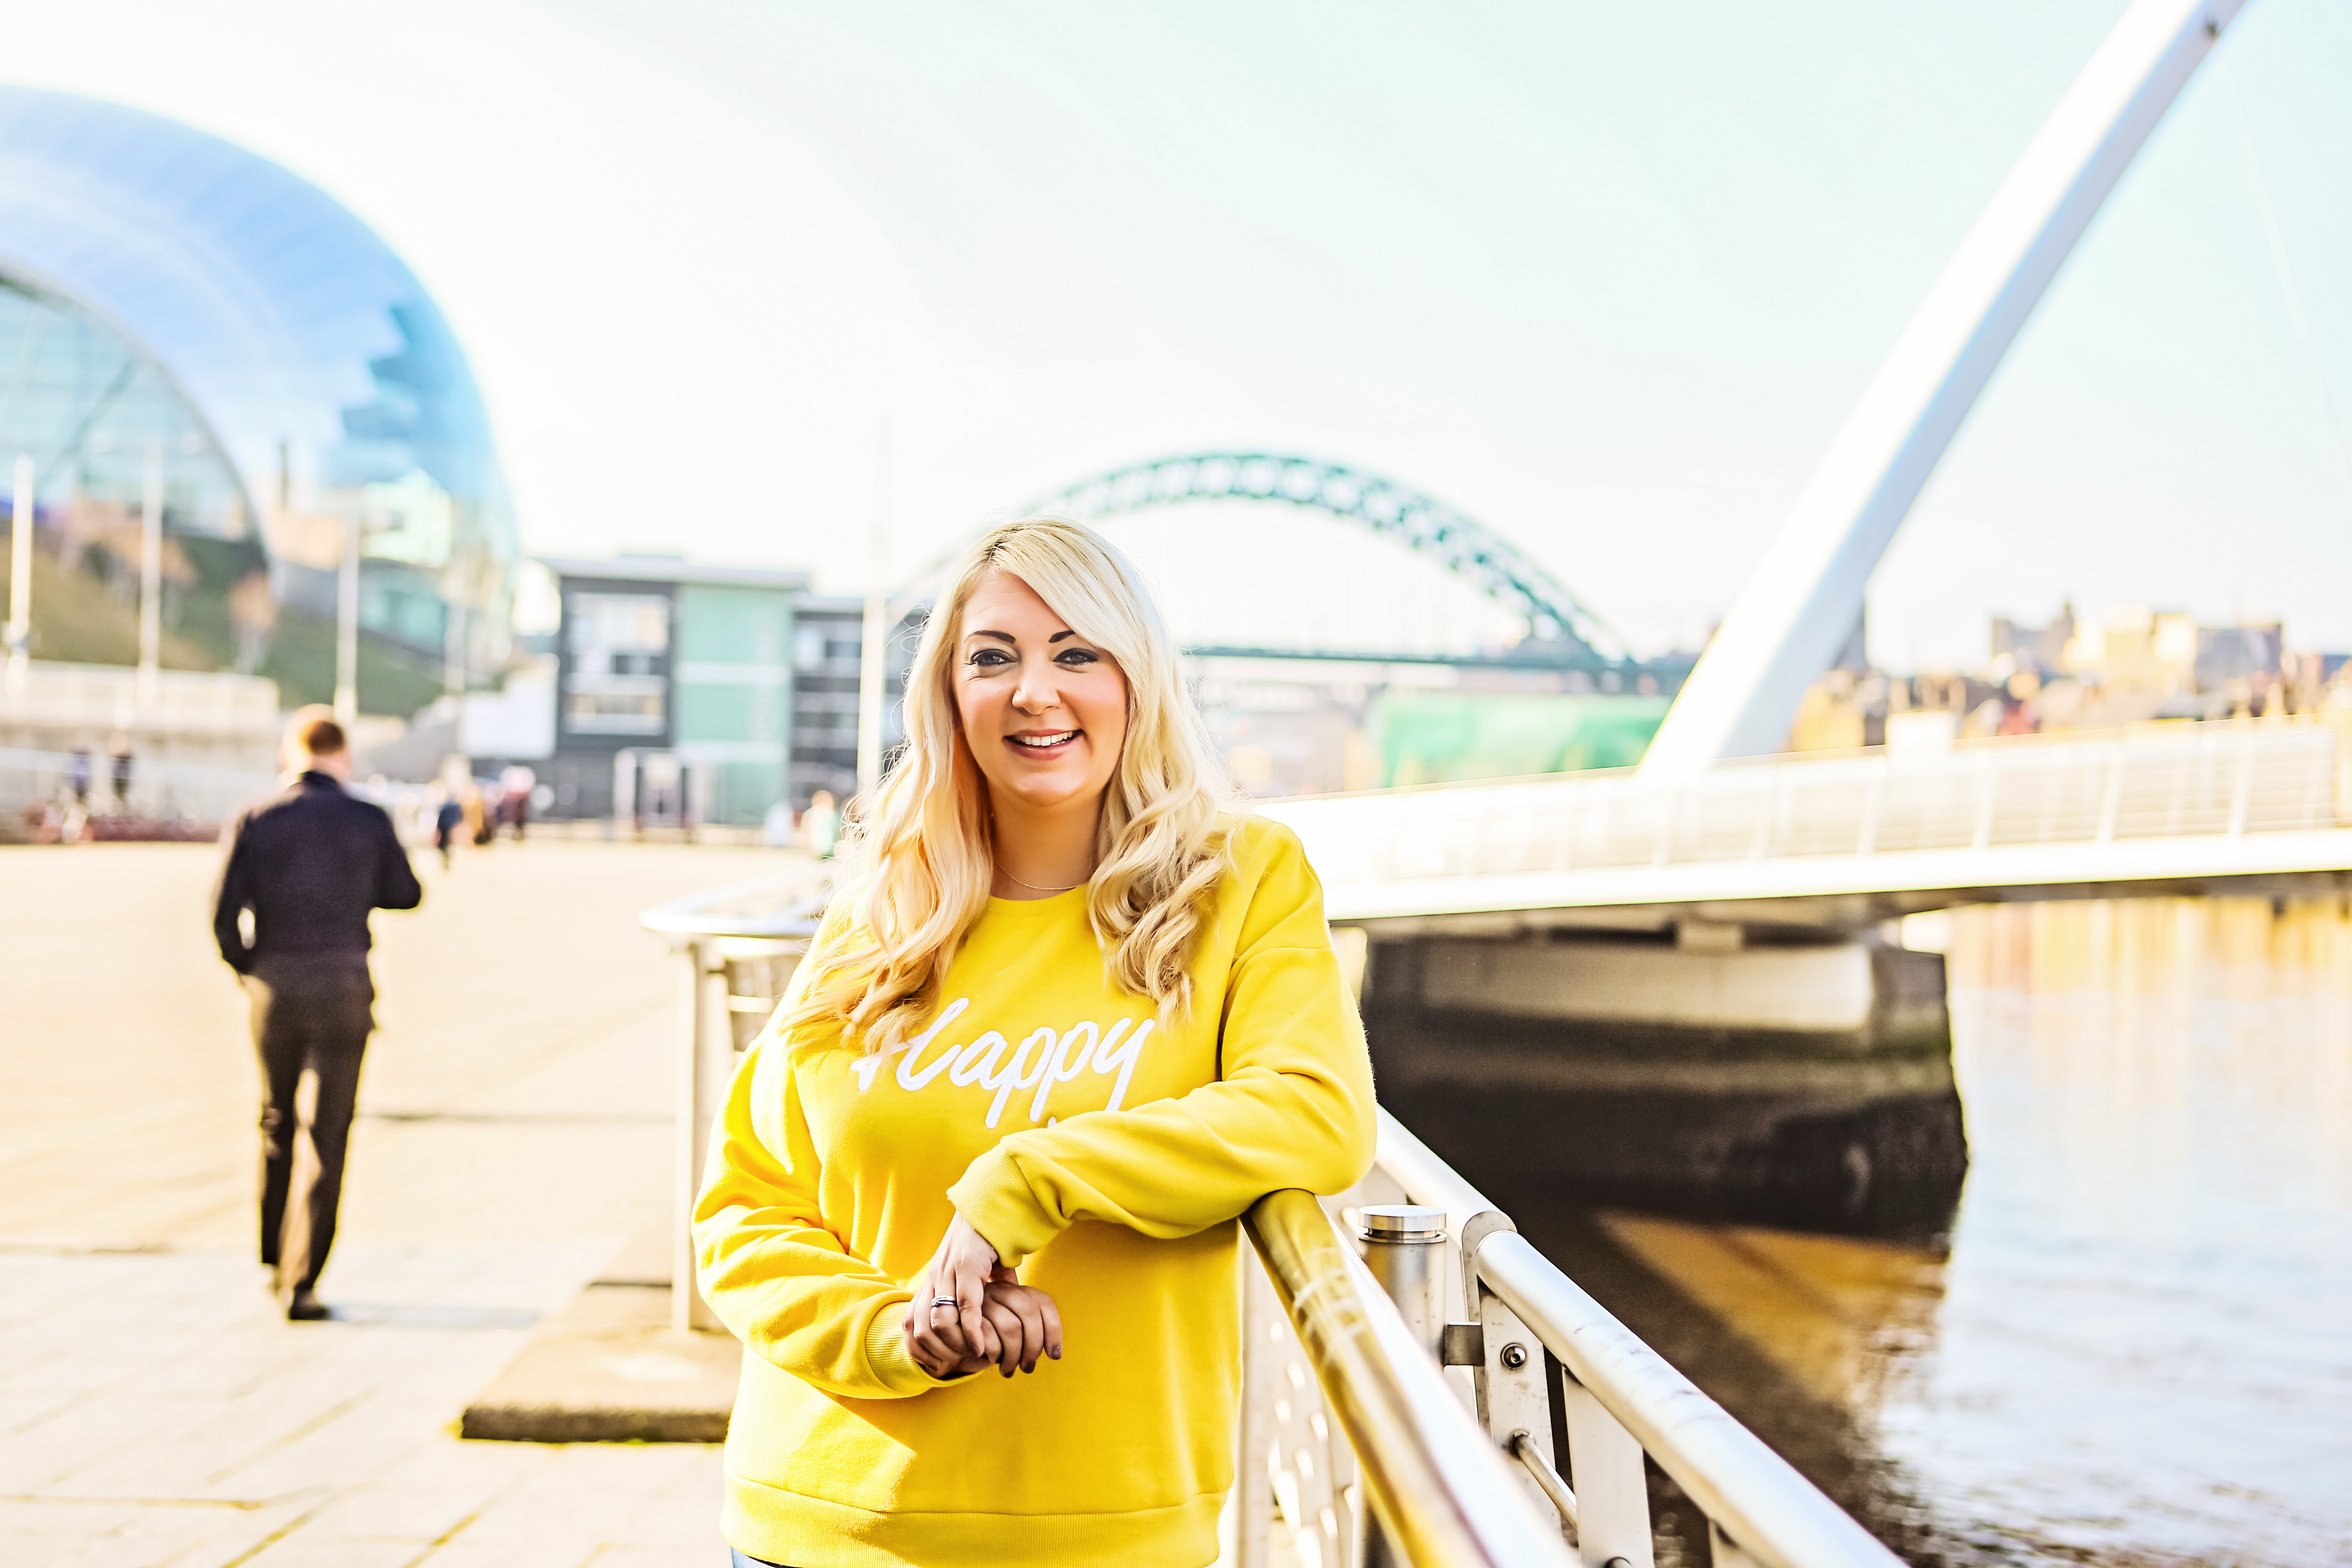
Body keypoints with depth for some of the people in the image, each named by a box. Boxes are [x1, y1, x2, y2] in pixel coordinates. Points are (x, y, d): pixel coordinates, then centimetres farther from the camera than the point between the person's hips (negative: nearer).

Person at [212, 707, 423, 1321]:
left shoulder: (254, 823, -3)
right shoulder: (370, 822, -3)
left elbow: (224, 917, -6)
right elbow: (405, 896, 10)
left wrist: (250, 969, 12)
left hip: (275, 993, 2)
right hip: (344, 993, -2)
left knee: (276, 1125, 22)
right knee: (326, 1141, 1)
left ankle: (277, 1263, 30)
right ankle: (300, 1284, -5)